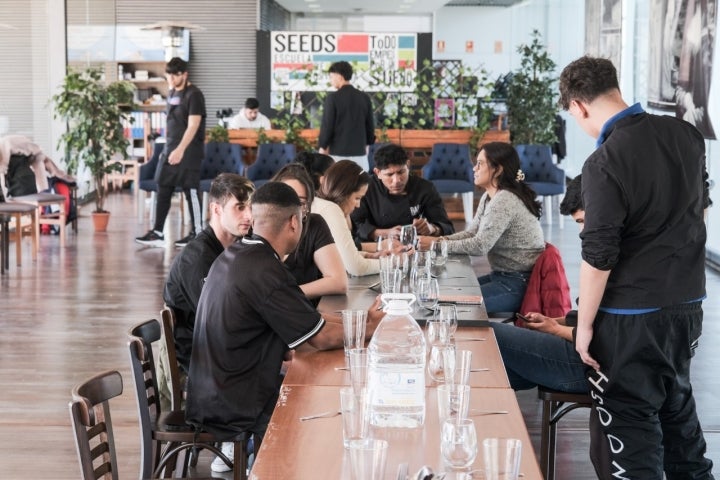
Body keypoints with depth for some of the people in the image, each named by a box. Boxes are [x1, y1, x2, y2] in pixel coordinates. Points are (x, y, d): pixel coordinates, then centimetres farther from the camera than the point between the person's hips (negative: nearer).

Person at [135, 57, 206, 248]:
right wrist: (169, 150, 19)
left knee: (191, 191, -3)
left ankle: (197, 234, 5)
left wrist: (181, 150, -28)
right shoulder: (172, 93, 13)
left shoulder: (193, 95, -11)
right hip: (170, 151, 8)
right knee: (162, 191, 6)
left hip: (189, 152, -8)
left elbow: (193, 126, -19)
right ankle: (157, 233, 10)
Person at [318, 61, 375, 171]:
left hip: (338, 153, -4)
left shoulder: (333, 98, -8)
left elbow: (327, 125, -7)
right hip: (359, 152, 4)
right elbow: (370, 124, 12)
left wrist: (323, 147, 5)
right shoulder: (364, 98, 6)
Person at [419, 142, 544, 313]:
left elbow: (480, 245, -23)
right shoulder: (489, 197, 10)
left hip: (518, 285, -10)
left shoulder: (505, 201, -21)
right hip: (502, 277, 10)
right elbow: (472, 232, 10)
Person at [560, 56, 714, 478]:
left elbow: (598, 256, -19)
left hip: (631, 316, -7)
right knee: (678, 404, 23)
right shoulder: (686, 135, 0)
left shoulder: (605, 162, -20)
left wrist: (584, 324, -9)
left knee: (630, 420, 4)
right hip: (688, 304, 7)